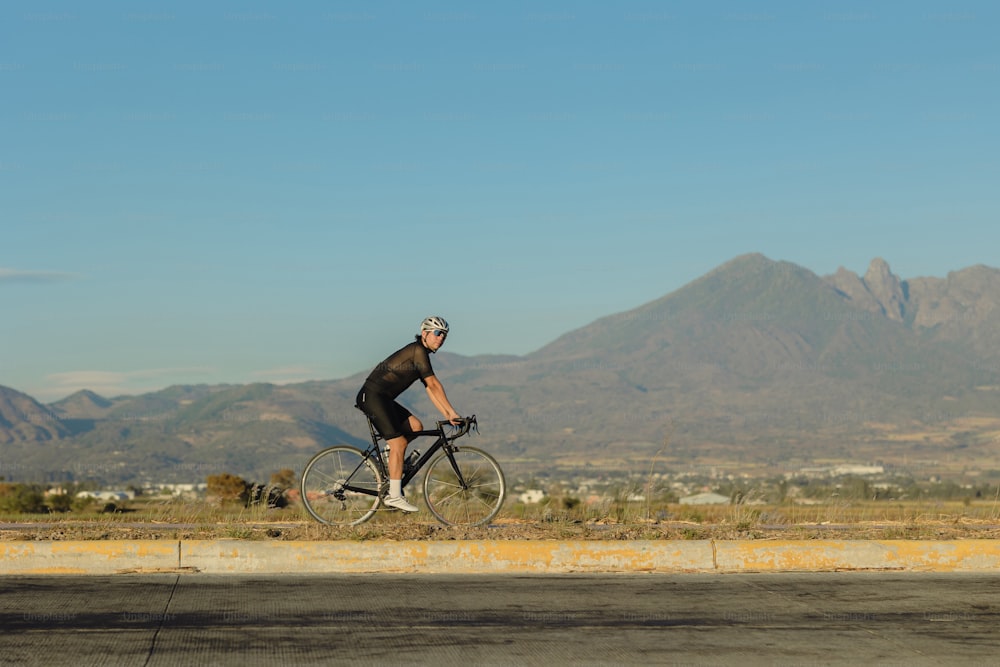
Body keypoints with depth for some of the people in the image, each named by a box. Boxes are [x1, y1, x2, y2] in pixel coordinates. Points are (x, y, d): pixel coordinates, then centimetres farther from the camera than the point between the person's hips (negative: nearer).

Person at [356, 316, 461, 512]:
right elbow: (434, 385, -13)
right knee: (399, 443, -13)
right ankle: (394, 496, -11)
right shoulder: (417, 351, -12)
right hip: (372, 395, -10)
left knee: (415, 427, 3)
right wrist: (452, 412, -10)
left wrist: (447, 415, 12)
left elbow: (430, 389, 18)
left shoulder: (422, 355, 17)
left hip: (383, 399, 10)